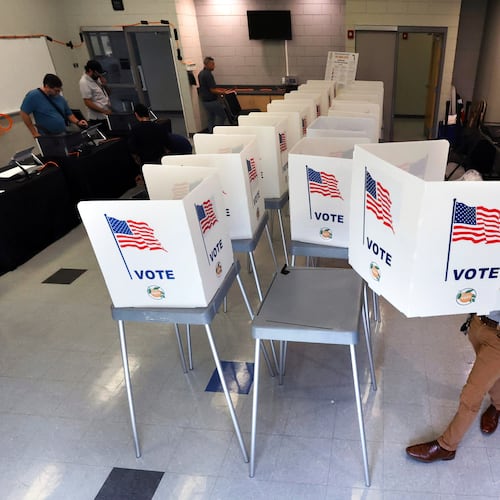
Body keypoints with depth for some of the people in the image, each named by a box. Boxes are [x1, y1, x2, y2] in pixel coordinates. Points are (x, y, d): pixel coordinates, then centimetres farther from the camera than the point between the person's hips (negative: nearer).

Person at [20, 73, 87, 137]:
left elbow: (69, 113, 20)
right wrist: (34, 133, -10)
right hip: (47, 137, -6)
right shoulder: (33, 96, -8)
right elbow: (24, 113, -9)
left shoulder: (60, 98, 9)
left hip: (64, 134, 6)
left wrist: (77, 122, 0)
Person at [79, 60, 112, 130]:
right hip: (98, 119, -8)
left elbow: (107, 93, 19)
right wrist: (104, 111, -22)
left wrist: (104, 84, -1)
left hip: (107, 116, 8)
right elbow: (88, 103, -19)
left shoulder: (96, 79, 10)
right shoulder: (84, 82, -13)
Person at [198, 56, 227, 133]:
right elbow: (212, 90, -21)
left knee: (211, 118, 15)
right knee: (222, 116, 2)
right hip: (212, 101, -9)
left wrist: (219, 89, 17)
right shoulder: (208, 74, -20)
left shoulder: (200, 73, 11)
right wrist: (223, 92, -9)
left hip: (204, 100, 9)